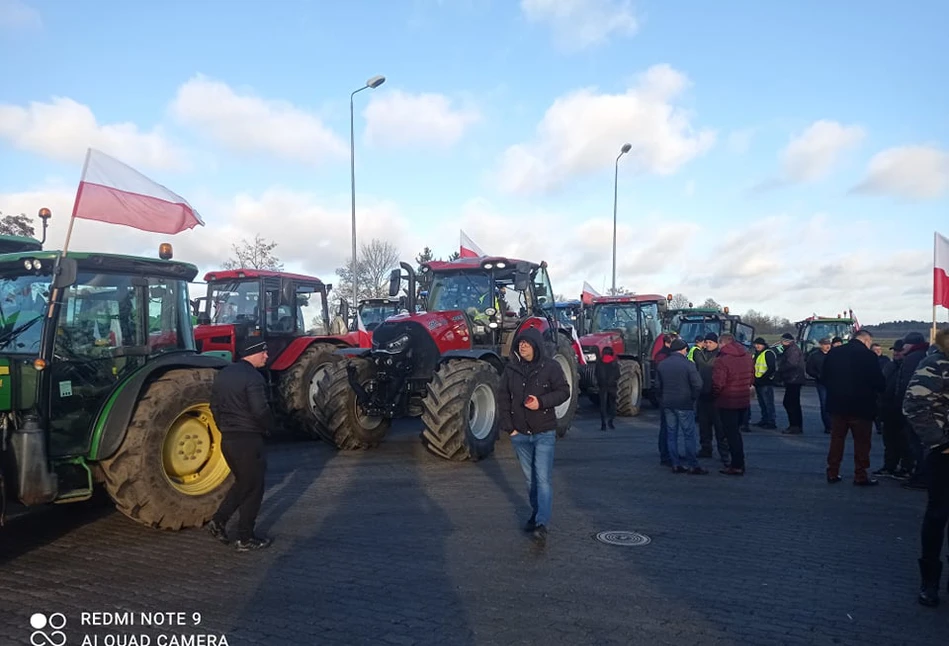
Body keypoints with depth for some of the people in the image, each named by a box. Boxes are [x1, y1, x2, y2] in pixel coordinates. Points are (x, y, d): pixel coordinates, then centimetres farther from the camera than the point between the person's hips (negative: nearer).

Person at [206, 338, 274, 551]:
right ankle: (246, 539, 12)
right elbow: (260, 411, -23)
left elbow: (214, 406, 14)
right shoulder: (252, 377, -17)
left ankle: (219, 521, 17)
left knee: (242, 483, 24)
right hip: (248, 439, -8)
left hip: (227, 439, 8)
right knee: (253, 488, 5)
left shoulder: (223, 374, 10)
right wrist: (268, 427, -4)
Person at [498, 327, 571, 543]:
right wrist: (508, 426, 0)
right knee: (530, 478, 16)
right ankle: (536, 513, 32)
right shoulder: (511, 368, 2)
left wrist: (542, 401, -21)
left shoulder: (550, 367, -7)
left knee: (543, 479, -10)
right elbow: (503, 397, 6)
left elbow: (563, 391, -5)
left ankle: (542, 523, -10)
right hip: (520, 434, 4)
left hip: (544, 432, -4)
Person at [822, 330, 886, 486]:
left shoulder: (833, 352, 2)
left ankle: (832, 473, 15)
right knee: (862, 442, 6)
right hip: (861, 405, -4)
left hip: (837, 403, 5)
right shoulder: (868, 355, -12)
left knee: (837, 438, 12)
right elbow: (878, 381, -12)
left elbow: (824, 376, 6)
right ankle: (860, 476, 9)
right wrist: (879, 391, 9)